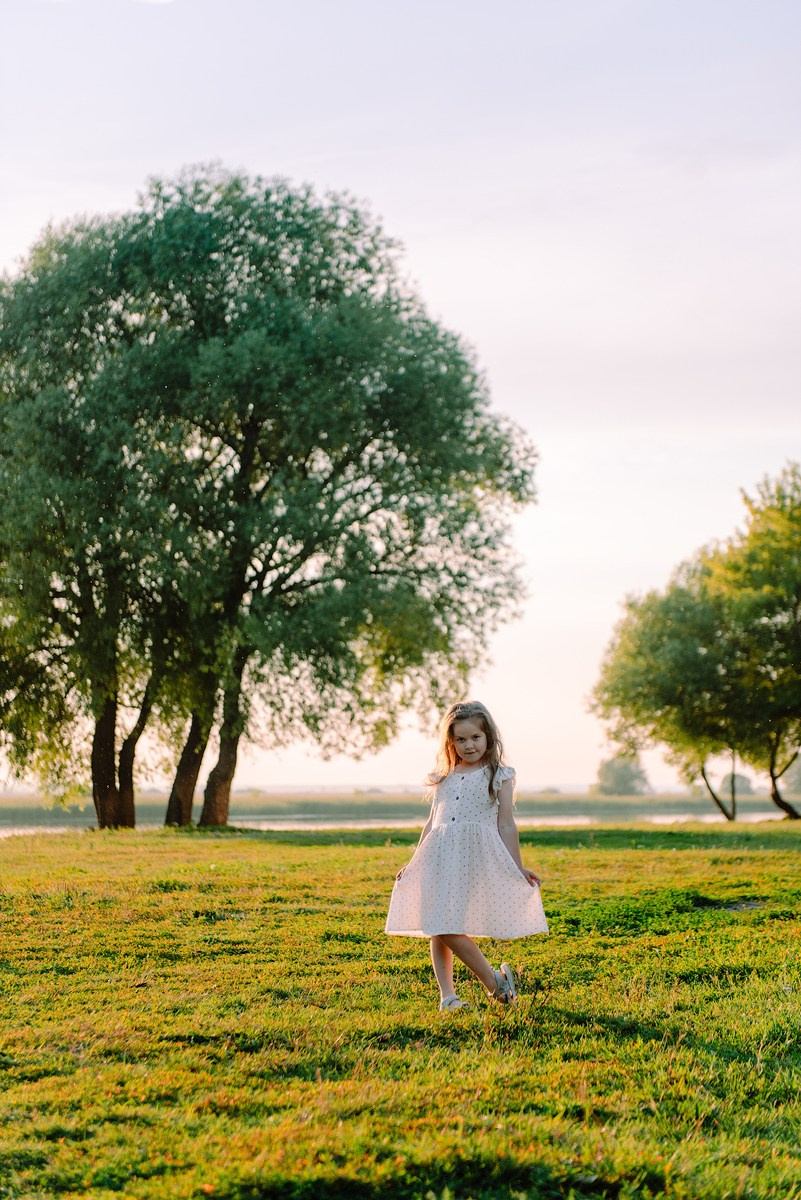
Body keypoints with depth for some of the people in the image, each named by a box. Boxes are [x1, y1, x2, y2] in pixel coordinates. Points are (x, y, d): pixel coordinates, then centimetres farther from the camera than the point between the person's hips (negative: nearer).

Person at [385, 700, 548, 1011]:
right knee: (437, 928, 1)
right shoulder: (444, 778, 17)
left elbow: (506, 826, 3)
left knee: (448, 927, -17)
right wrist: (415, 863, 23)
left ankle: (494, 981, -3)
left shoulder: (499, 776, 4)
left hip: (477, 858, -5)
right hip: (440, 857, 5)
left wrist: (518, 868, -2)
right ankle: (446, 994, 5)